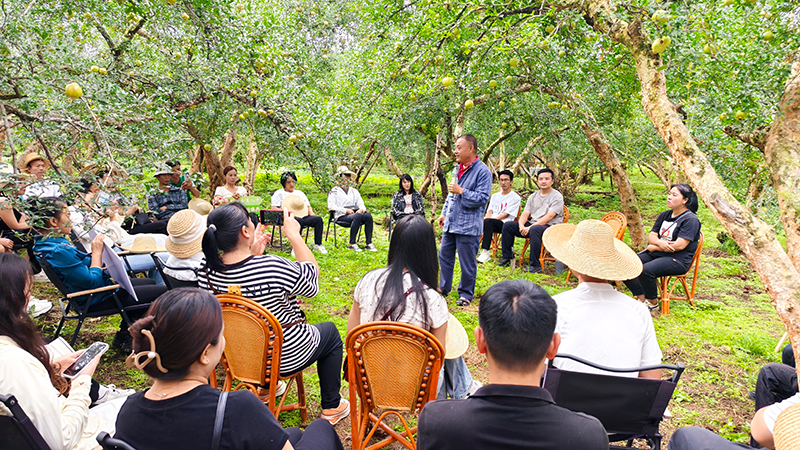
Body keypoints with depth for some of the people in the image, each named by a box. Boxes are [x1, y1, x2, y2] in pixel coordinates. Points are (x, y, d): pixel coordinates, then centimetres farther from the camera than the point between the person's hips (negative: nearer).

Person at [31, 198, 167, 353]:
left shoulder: (45, 244, 3)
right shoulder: (59, 251, -29)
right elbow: (93, 282, -26)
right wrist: (97, 252, -18)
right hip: (99, 298, -11)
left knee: (151, 282, 24)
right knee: (162, 291, -8)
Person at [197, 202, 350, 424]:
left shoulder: (206, 271, -17)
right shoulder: (273, 267, -35)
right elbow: (312, 274, -14)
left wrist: (253, 254, 4)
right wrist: (293, 234, -8)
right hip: (284, 358, -6)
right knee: (331, 332, 23)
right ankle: (332, 407, 31)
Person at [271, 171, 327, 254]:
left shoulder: (299, 193, 29)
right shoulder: (279, 193, 13)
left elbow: (308, 206, 30)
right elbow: (274, 209, 2)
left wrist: (311, 213, 6)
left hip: (303, 216, 5)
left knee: (318, 219, -24)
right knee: (299, 221, -41)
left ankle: (317, 245, -22)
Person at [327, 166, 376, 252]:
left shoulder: (354, 191, 26)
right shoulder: (334, 191, 10)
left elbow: (361, 204, 20)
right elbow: (331, 206, -3)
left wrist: (361, 209, -7)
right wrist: (346, 210, -14)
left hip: (356, 214, 5)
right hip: (341, 217, -5)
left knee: (368, 216, -27)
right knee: (357, 217, -37)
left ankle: (369, 244, -27)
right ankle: (352, 244, -34)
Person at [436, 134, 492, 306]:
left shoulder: (482, 171, -12)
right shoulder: (458, 168, 14)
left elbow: (483, 198, -18)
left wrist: (461, 191, -21)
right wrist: (444, 213, 21)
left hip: (468, 226, -8)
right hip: (451, 223, 8)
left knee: (467, 263, 2)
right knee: (444, 256, 16)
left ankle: (466, 293, 17)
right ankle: (444, 287, 31)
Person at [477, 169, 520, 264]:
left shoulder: (515, 197, 4)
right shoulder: (495, 196, 25)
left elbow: (506, 215, -6)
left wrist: (488, 219, -16)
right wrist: (486, 218, -8)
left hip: (504, 223, -5)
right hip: (491, 223, 6)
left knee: (488, 222, -36)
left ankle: (486, 252, -38)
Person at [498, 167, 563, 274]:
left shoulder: (557, 196, -5)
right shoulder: (533, 196, 16)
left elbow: (548, 217, -17)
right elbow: (525, 214, 8)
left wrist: (530, 227, -23)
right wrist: (521, 225, -15)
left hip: (550, 227, -7)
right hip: (532, 225, 7)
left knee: (534, 229, -39)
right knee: (507, 225, -6)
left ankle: (535, 265, -33)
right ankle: (507, 257, 1)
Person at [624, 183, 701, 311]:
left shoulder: (691, 219, -9)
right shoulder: (664, 215, 15)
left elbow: (679, 245, -18)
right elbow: (651, 236, 11)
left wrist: (653, 247, -7)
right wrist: (660, 243, -14)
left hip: (678, 260, -8)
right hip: (656, 254, 8)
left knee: (646, 270, -33)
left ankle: (653, 302, -8)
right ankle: (641, 299, -5)